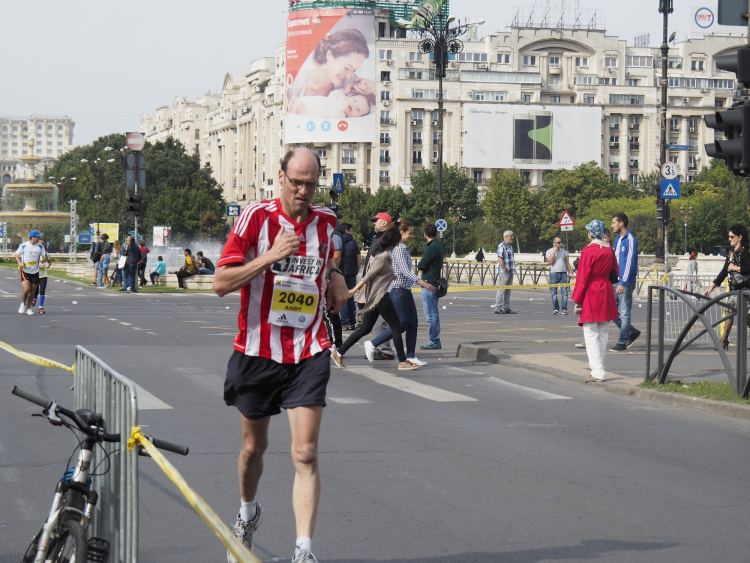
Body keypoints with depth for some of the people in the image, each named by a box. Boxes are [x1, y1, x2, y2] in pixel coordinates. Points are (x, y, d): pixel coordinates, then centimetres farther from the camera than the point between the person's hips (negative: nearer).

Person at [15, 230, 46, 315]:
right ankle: (23, 304, 10)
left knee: (32, 291, 5)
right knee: (26, 289, -17)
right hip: (25, 271, -3)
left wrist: (43, 259, -15)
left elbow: (44, 256, 9)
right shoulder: (24, 246, -5)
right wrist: (19, 263, -9)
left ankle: (28, 308, 22)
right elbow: (17, 254, 8)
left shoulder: (40, 246, 2)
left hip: (35, 272, 3)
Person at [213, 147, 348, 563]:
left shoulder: (326, 221, 4)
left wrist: (335, 277, 5)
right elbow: (221, 283, -14)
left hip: (308, 354, 1)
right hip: (258, 352, -1)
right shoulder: (255, 218, -8)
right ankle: (247, 513, 46)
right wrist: (270, 256, -24)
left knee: (306, 454, -12)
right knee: (254, 446, 17)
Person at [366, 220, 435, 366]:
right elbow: (404, 270, -26)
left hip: (406, 290, 10)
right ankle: (372, 344, -2)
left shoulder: (404, 248, 16)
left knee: (413, 323, 7)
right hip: (398, 290, -10)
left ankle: (411, 356, 10)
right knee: (401, 324, -10)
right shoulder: (398, 249, -15)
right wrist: (421, 282, -35)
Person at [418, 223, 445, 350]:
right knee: (433, 313, 15)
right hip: (435, 282, 10)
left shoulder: (431, 248, -17)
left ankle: (434, 342, -4)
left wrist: (419, 266, 3)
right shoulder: (439, 246, 13)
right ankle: (436, 342, 20)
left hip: (428, 283, -10)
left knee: (431, 314, -6)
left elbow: (421, 265, -18)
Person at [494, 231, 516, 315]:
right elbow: (500, 259, -18)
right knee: (501, 290, -8)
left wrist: (513, 268, 15)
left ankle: (506, 308, 17)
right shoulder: (501, 246, -11)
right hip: (504, 272, -9)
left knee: (508, 291, 12)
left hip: (510, 271, 9)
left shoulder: (510, 246, 18)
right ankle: (498, 308, -6)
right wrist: (504, 269, -20)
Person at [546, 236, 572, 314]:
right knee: (554, 293, 1)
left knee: (564, 292, -4)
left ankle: (564, 309, -3)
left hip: (563, 273, 2)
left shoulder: (563, 251, 14)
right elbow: (550, 261, -12)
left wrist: (570, 271, 12)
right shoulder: (549, 252, 2)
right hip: (554, 273, -2)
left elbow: (567, 262, 18)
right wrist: (554, 252, -12)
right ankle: (555, 309, 10)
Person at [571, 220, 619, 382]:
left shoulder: (588, 251, -14)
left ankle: (597, 372, -11)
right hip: (606, 293, 7)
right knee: (603, 333, 15)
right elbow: (615, 273, 14)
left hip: (591, 295, -7)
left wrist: (577, 301, -8)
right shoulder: (609, 250, 5)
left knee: (591, 334, -5)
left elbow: (582, 278, -13)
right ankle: (598, 364, 26)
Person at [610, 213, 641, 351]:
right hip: (615, 281, 9)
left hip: (626, 282, -9)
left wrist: (623, 283, -21)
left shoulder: (630, 240, -13)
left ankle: (622, 342, 1)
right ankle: (632, 332, 21)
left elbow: (630, 263, -18)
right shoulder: (617, 239, 14)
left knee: (624, 312, -4)